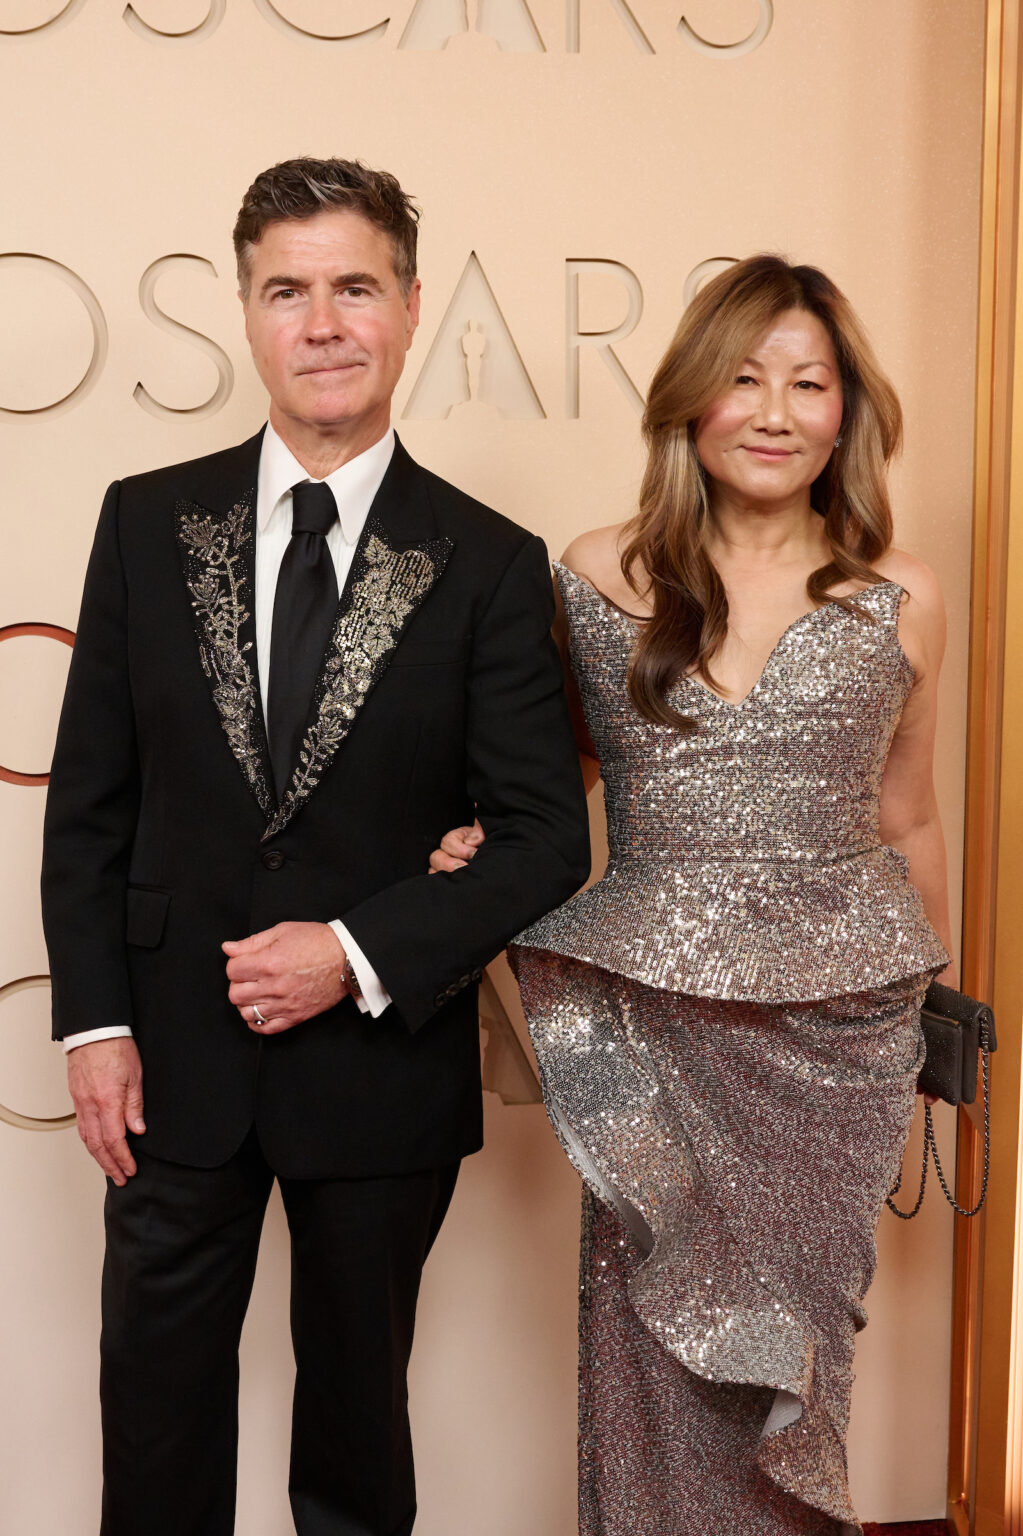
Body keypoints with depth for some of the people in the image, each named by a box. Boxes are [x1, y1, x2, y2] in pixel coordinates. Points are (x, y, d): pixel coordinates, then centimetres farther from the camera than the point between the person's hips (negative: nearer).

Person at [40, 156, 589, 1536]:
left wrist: (360, 956, -16)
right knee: (158, 1405, 16)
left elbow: (546, 839, -6)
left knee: (357, 1399, 19)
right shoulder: (148, 522, 0)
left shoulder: (489, 565, -6)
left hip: (380, 1060, -1)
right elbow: (89, 795, 2)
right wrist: (94, 1019, -4)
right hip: (174, 1058, 2)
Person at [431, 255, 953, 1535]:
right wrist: (484, 844, -9)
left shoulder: (899, 602, 1)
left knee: (783, 1355, 12)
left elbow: (904, 822, 11)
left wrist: (934, 1019, 18)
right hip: (651, 1025, 0)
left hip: (838, 1031, 1)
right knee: (654, 1360, 9)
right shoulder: (595, 578, 0)